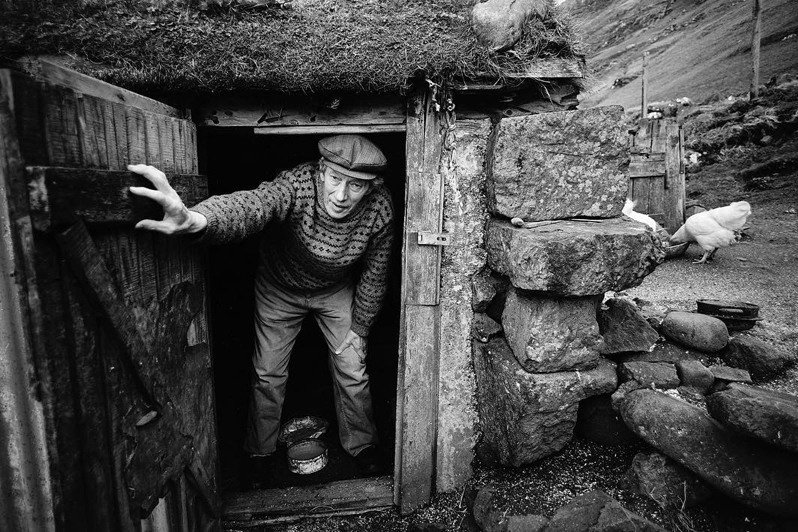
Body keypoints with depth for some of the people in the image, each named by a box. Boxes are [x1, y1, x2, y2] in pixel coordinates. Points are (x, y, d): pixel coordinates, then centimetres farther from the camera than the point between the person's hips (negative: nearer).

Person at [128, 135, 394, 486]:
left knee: (352, 372, 6)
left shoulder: (379, 210, -27)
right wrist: (197, 218, -80)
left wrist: (359, 328, -6)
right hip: (279, 288, -1)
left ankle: (361, 445, 34)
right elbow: (251, 206, -58)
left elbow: (374, 276, -12)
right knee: (268, 374, 7)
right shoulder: (297, 184, -36)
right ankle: (261, 452, 34)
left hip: (336, 292, 2)